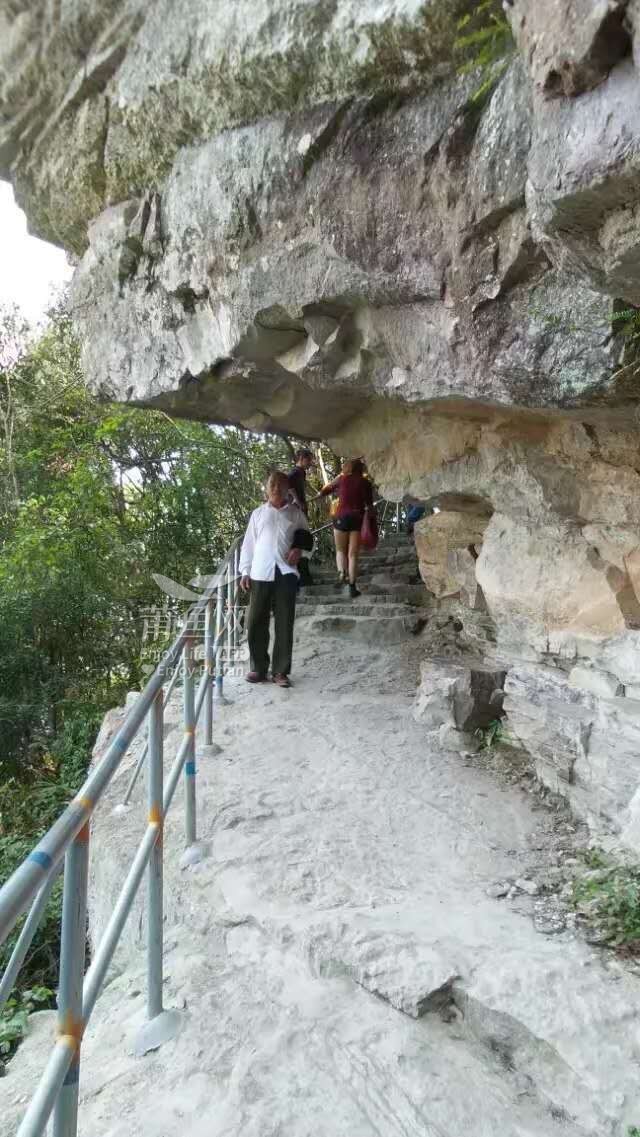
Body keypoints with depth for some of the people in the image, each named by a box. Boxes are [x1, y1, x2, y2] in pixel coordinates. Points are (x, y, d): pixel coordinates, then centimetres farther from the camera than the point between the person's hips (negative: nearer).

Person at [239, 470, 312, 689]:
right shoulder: (258, 513, 13)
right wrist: (245, 572, 3)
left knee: (284, 624, -1)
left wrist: (299, 548, -3)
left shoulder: (295, 513, 12)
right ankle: (258, 668, 12)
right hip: (260, 573, 1)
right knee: (256, 622, 1)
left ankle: (280, 671, 6)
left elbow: (306, 537, 19)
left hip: (286, 572, 0)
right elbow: (248, 544, 11)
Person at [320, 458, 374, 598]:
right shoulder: (365, 483, 4)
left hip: (341, 517, 0)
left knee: (340, 550, 16)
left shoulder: (342, 479, 5)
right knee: (353, 554, 3)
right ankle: (352, 587, -2)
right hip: (358, 519, 0)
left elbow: (324, 491, 16)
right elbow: (369, 505, 2)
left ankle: (341, 573, -11)